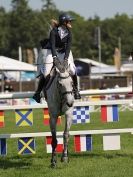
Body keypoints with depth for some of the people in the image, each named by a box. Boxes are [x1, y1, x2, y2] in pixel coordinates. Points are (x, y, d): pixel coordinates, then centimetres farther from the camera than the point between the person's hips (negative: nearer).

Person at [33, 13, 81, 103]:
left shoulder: (69, 33, -11)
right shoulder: (54, 32, -21)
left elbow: (68, 47, -19)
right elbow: (52, 45, -31)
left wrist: (66, 59, -34)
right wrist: (55, 58, -44)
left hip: (64, 52, 4)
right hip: (51, 51, -4)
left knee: (72, 70, -11)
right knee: (45, 72, -17)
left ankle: (75, 90, 11)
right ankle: (38, 92, -4)